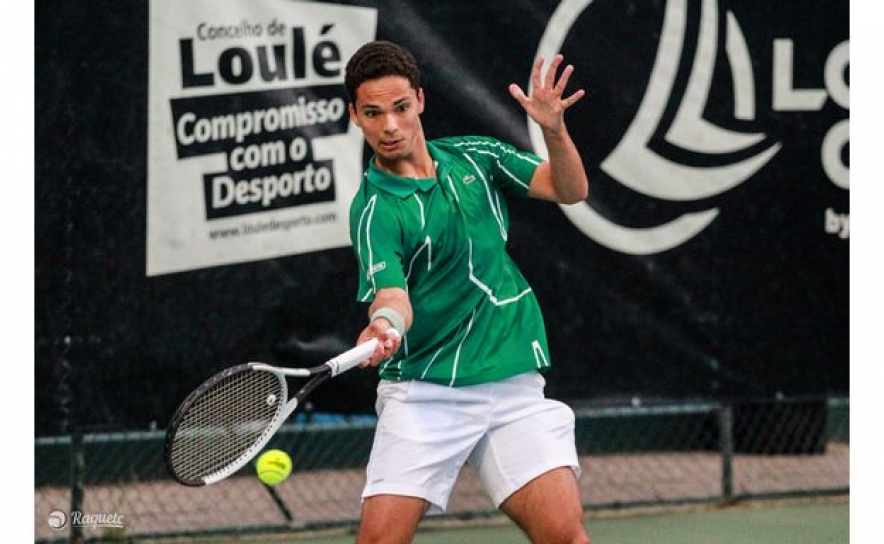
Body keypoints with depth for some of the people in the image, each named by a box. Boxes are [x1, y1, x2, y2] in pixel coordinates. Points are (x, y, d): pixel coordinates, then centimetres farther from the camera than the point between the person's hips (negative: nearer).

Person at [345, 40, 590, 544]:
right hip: (422, 393, -3)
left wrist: (554, 128, -17)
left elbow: (570, 189, 2)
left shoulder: (475, 157, 8)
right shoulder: (374, 210, -7)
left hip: (513, 384, 3)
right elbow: (392, 295, -19)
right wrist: (385, 325, -43)